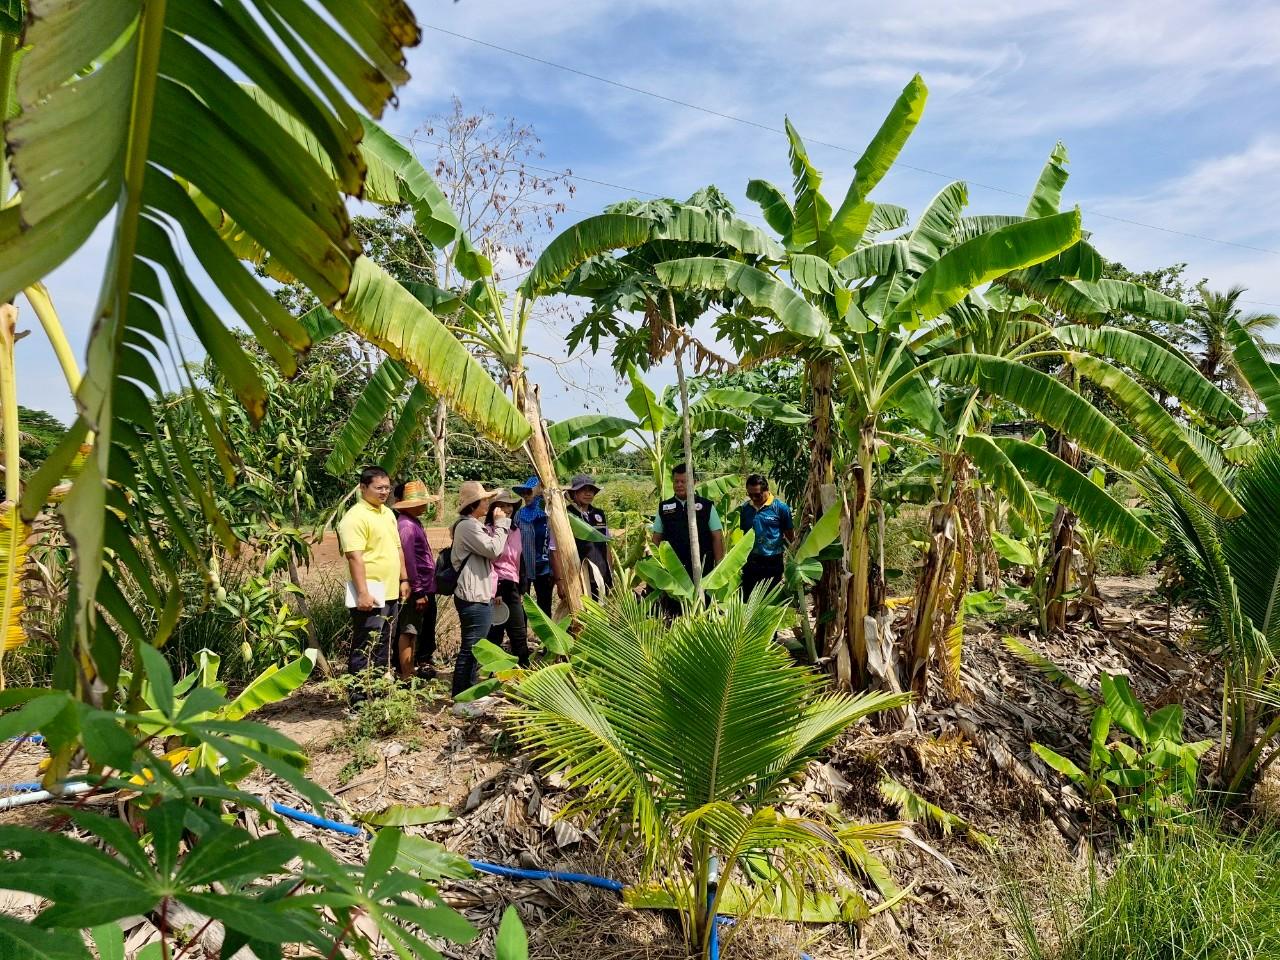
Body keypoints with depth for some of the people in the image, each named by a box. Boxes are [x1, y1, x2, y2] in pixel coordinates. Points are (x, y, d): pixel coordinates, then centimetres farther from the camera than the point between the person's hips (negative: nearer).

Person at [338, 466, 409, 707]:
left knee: (383, 647, 17)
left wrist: (403, 580, 16)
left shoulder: (388, 513, 14)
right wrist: (363, 593, -25)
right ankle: (359, 700, 6)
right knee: (365, 650, -2)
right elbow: (354, 557, -21)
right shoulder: (355, 517, -14)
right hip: (370, 594, -9)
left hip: (390, 592, 9)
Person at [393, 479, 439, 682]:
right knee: (409, 631, -2)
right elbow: (408, 560, -22)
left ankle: (422, 664, 28)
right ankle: (407, 677, 4)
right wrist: (418, 591, -21)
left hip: (425, 588, 10)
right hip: (417, 590, -10)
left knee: (415, 631, 18)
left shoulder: (414, 522, 13)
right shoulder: (406, 525, -18)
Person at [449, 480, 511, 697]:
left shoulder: (473, 525, 20)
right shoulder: (468, 526, -14)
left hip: (478, 595, 11)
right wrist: (500, 523, -10)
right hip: (474, 597, -11)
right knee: (471, 648, -7)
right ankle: (460, 695, -2)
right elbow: (494, 550, -19)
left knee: (472, 647, 16)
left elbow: (488, 554, 26)